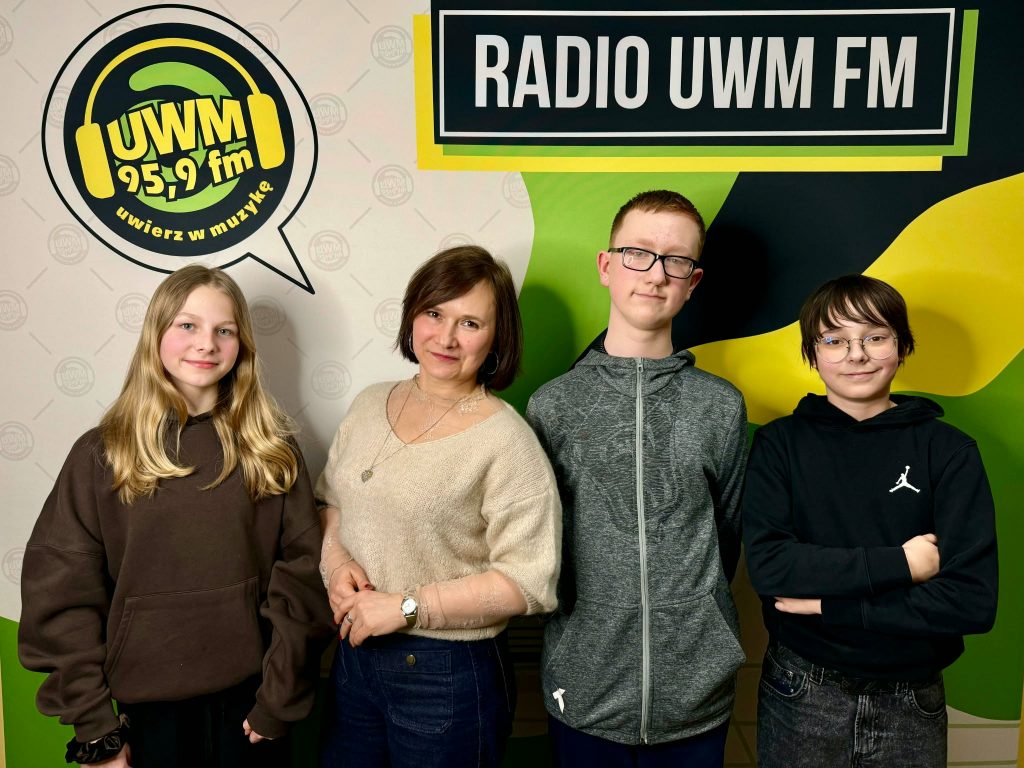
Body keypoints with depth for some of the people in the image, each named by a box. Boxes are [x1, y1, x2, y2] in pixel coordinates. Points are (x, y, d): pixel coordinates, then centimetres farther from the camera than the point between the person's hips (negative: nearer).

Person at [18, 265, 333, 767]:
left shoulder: (270, 448, -2)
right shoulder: (101, 454, -4)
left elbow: (299, 571, -4)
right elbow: (61, 594, -5)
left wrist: (280, 698, -8)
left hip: (250, 701, 1)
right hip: (148, 707, 0)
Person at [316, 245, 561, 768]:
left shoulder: (506, 441, -17)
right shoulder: (370, 405, 3)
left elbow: (529, 581, -19)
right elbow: (329, 503, 12)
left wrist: (406, 607, -20)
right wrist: (336, 561, -8)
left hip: (449, 674, -5)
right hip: (354, 656, 6)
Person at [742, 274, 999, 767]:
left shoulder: (949, 451, -7)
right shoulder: (781, 443, -6)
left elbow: (973, 600, -13)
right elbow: (767, 565, -17)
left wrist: (828, 603, -16)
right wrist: (898, 563, -19)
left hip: (912, 704, 1)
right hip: (800, 698, 0)